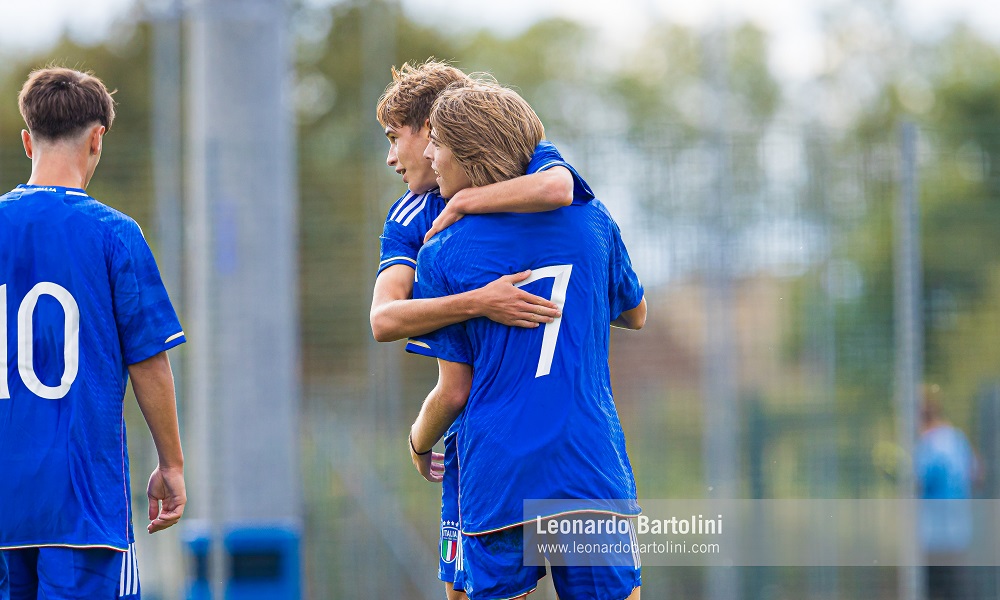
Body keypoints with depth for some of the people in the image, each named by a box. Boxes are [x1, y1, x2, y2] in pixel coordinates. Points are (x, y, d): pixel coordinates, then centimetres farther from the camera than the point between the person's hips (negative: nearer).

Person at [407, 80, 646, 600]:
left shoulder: (441, 256, -2)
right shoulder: (591, 221, 5)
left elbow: (454, 390, 0)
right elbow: (635, 314, 23)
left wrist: (419, 443, 20)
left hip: (497, 483, -2)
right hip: (594, 474, 2)